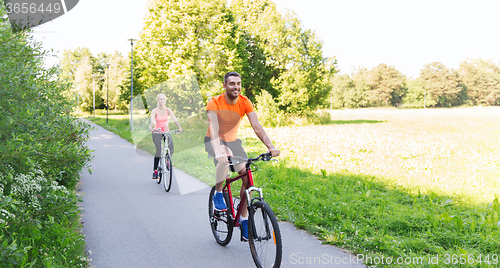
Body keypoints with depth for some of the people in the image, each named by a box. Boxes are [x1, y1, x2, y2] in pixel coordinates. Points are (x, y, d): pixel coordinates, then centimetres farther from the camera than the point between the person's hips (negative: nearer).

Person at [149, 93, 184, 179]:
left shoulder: (168, 110, 2)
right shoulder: (154, 111, -3)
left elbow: (174, 120, -10)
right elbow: (152, 121, -18)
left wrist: (180, 127, -29)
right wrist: (151, 128, -40)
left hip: (166, 132, 2)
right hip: (157, 132, -2)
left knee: (171, 144, -26)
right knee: (159, 149, -21)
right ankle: (155, 170, -10)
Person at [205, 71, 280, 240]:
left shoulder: (245, 102, -14)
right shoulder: (215, 103, -24)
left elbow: (257, 127, -21)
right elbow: (213, 129, -37)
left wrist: (271, 147, -36)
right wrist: (218, 151, -55)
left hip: (232, 141, 4)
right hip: (214, 142, -4)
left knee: (247, 176, -12)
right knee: (225, 157, -39)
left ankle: (244, 220, 1)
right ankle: (218, 195, -15)